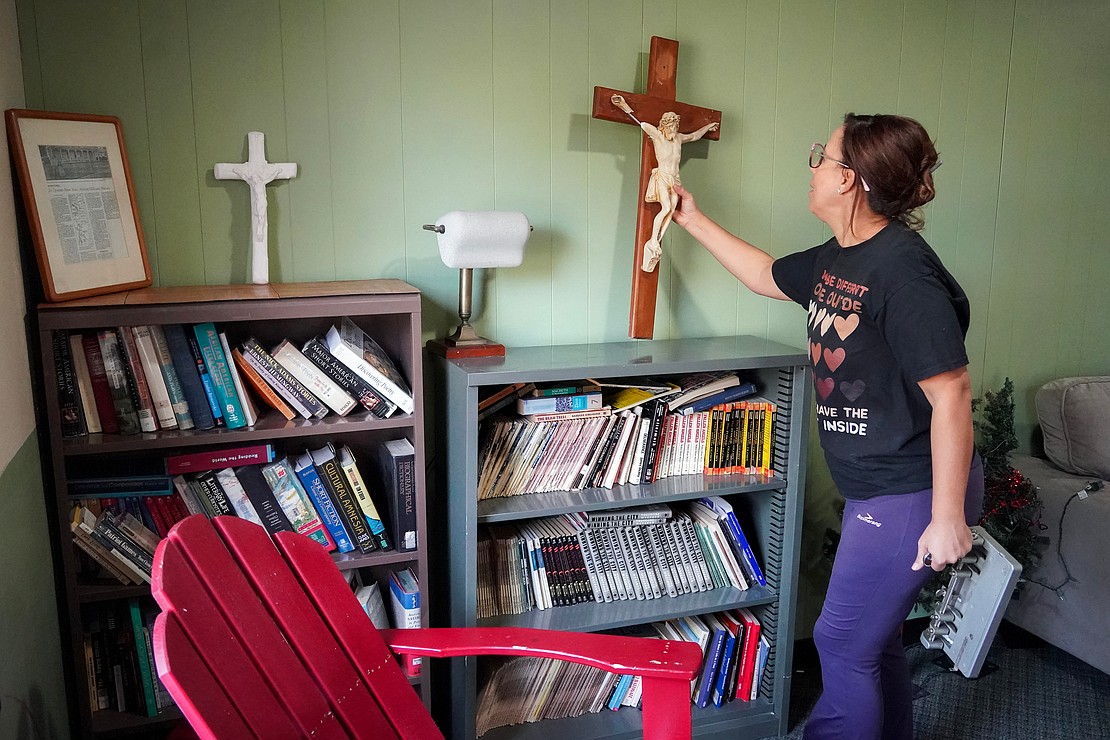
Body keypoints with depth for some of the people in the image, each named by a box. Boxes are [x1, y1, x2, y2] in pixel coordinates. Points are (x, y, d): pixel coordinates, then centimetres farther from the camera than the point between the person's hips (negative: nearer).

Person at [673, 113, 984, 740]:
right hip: (875, 489, 9)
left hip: (912, 494, -9)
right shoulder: (833, 260, 5)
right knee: (874, 639, 22)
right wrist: (693, 220, 26)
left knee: (844, 642, 2)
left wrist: (948, 516, -21)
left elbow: (951, 392, -24)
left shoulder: (902, 268, -23)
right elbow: (765, 275, 25)